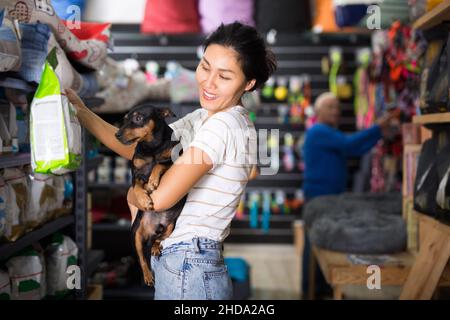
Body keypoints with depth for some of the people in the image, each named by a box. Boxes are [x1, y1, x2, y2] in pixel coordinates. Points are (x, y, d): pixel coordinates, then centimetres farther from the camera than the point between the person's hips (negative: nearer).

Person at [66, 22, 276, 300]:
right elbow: (138, 148, 9)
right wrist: (81, 112, 0)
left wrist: (133, 195, 0)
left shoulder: (223, 124, -18)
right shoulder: (204, 118, 12)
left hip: (187, 269, -9)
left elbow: (160, 197, -22)